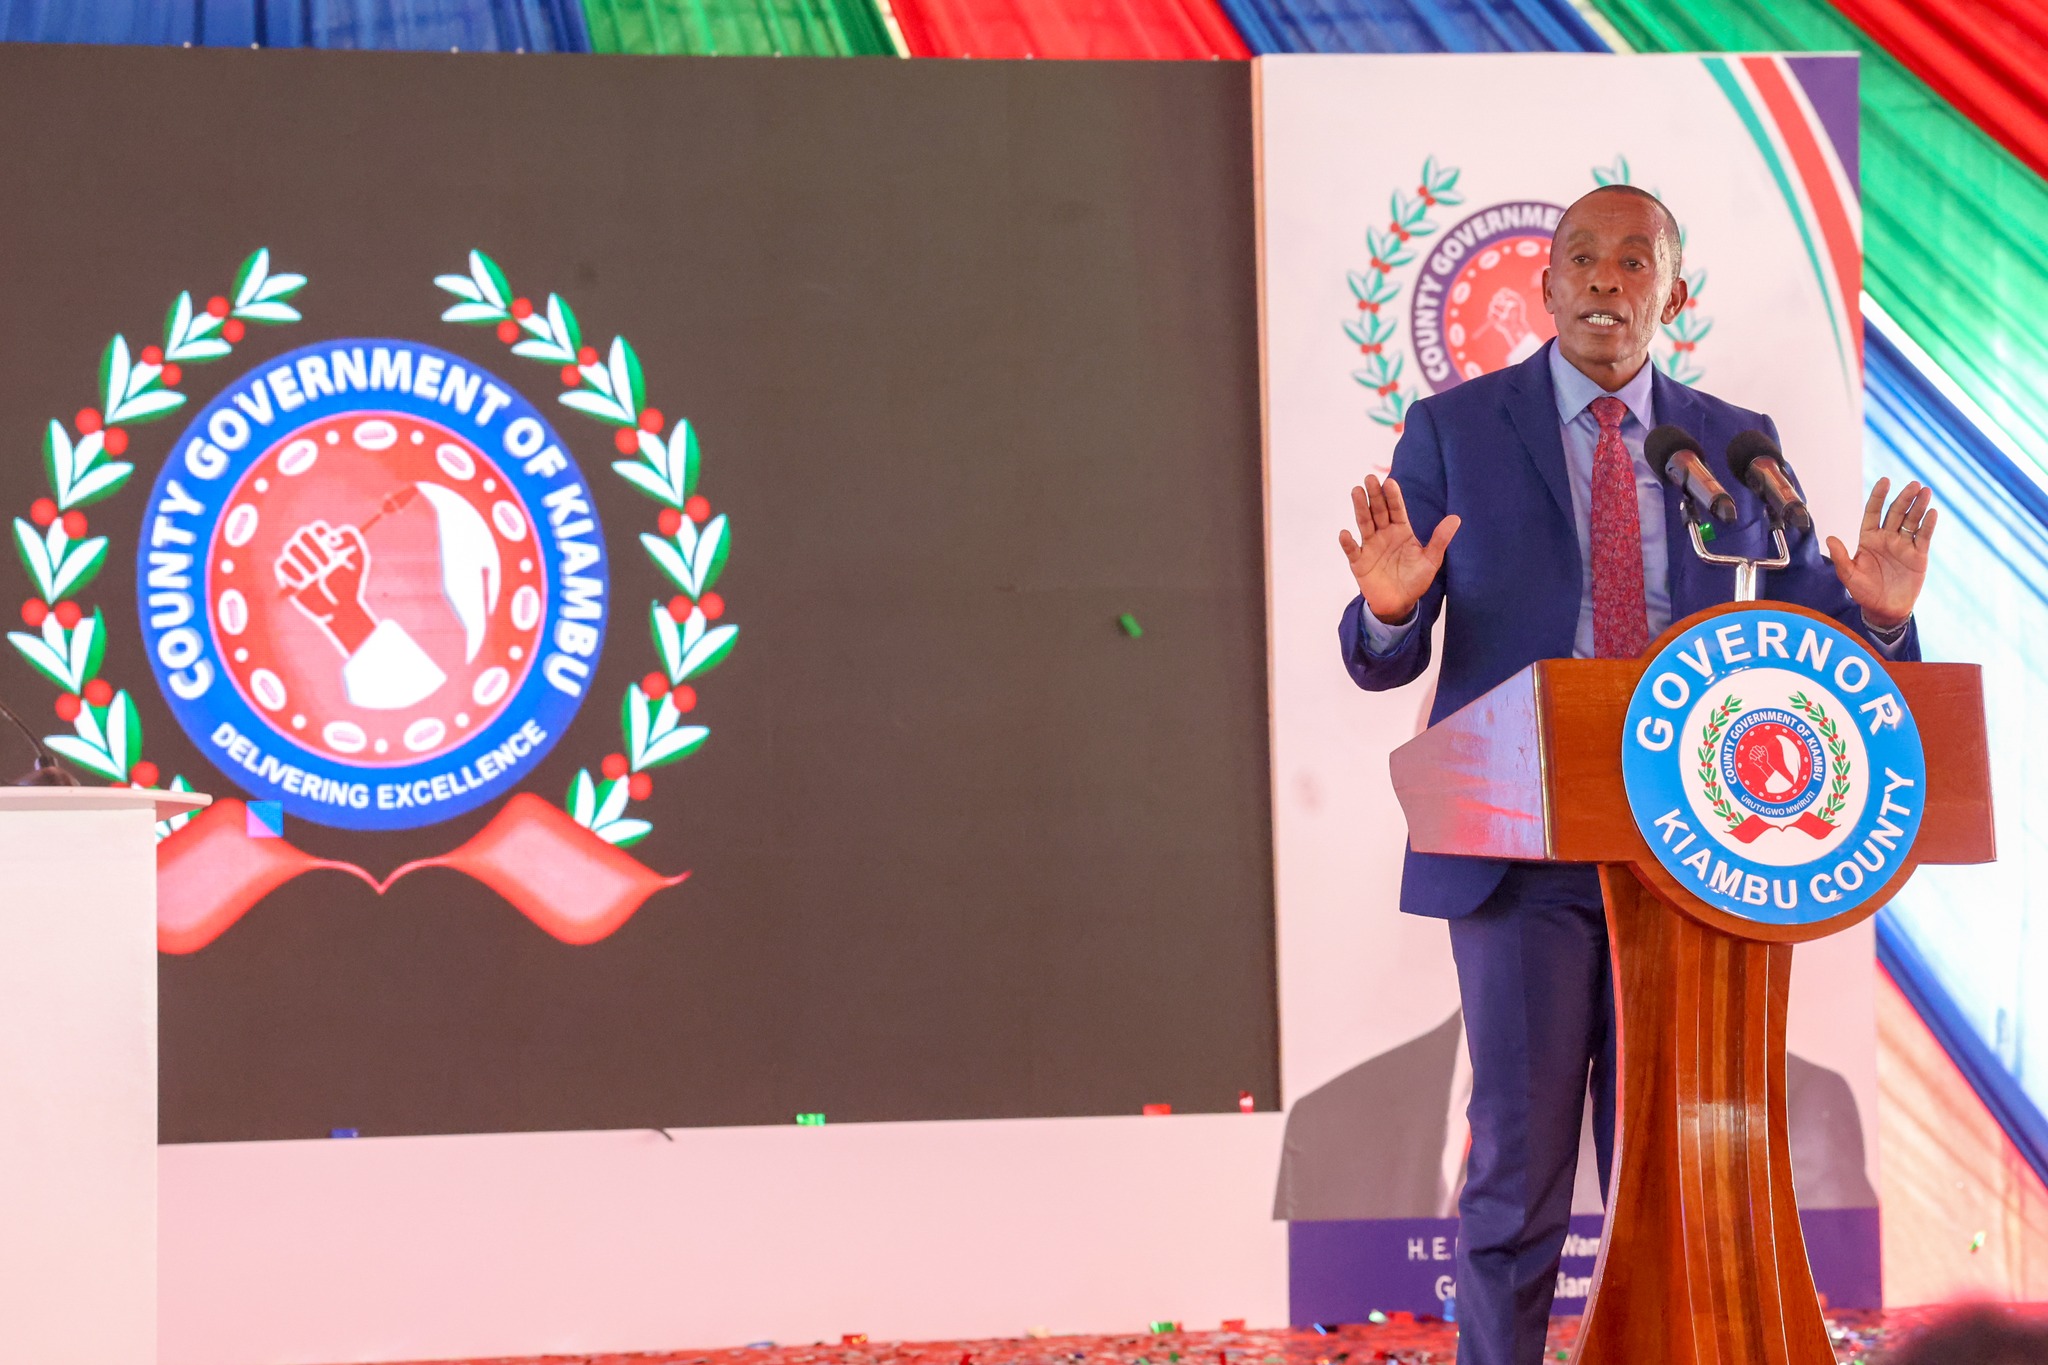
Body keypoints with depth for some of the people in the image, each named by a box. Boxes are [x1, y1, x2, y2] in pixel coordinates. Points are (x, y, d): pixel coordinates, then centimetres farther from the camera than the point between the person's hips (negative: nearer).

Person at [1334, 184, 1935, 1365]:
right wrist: (1391, 608, -23)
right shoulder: (1454, 433, 3)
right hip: (1526, 853, -2)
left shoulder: (1737, 447, 9)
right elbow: (1384, 662, 0)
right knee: (1520, 1167, -2)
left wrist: (1877, 609, -14)